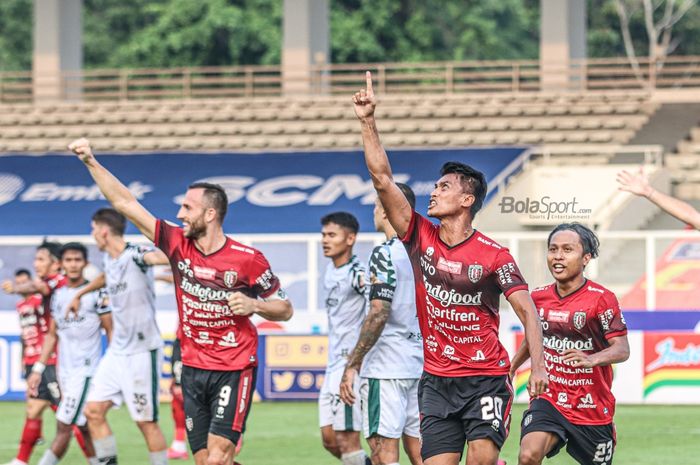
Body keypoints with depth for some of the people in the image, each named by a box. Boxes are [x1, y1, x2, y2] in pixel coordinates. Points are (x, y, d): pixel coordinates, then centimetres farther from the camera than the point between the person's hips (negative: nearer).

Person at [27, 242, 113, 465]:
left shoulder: (96, 293, -5)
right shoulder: (57, 295, 12)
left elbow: (111, 332, -3)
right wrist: (38, 369, 11)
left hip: (86, 369, -6)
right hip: (64, 370, 6)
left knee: (63, 428, -9)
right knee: (84, 428, 9)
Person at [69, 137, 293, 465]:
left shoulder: (248, 260, -9)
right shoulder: (178, 245, 1)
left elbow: (285, 310, 1)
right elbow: (125, 204, 3)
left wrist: (254, 305, -18)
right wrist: (91, 162, 0)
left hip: (234, 370, -5)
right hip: (193, 369, 5)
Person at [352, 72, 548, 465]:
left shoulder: (494, 256, -7)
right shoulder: (421, 237, 3)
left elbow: (528, 311, -9)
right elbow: (382, 179, 0)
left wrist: (538, 367, -21)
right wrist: (368, 122, -6)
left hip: (486, 379, -3)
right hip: (437, 382, 3)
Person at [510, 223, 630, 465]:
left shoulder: (601, 298, -11)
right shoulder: (539, 297, 4)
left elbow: (622, 349, -18)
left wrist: (591, 359, -37)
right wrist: (510, 369, 23)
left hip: (592, 407, -2)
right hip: (548, 400, 2)